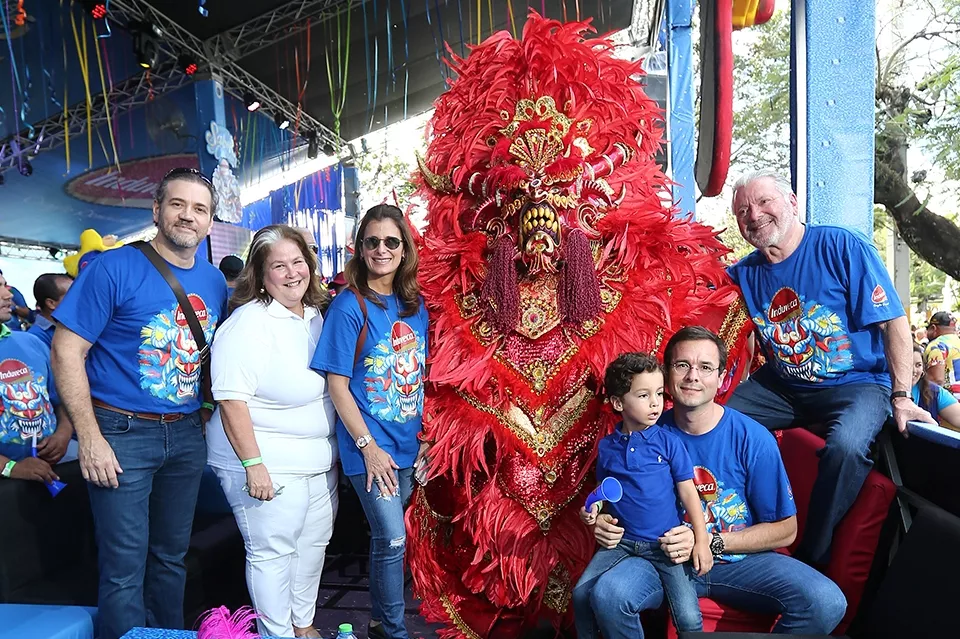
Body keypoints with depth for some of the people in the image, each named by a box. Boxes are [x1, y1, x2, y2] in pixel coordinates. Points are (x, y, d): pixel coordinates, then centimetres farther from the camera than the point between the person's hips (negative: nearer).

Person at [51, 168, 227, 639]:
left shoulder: (215, 283, 5)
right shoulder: (115, 268, -11)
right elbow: (66, 351, -12)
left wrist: (206, 414, 8)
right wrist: (91, 438, -15)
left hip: (186, 435, 5)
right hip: (122, 432, -5)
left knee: (172, 556, 18)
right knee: (124, 566, 2)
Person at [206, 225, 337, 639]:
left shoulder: (316, 315, 8)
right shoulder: (248, 324, -16)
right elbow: (231, 400, -20)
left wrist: (334, 448, 16)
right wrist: (253, 464, -23)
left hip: (320, 462, 8)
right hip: (268, 466, -8)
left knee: (313, 545, 17)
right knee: (272, 552, 1)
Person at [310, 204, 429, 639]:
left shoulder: (415, 305, 5)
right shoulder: (349, 306, -10)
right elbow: (337, 384, -11)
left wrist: (426, 436, 6)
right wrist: (368, 445, -14)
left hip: (408, 443, 5)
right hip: (370, 445, -5)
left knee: (388, 537, 17)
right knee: (392, 539, -2)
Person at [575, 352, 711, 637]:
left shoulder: (668, 442, -6)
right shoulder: (606, 446, 1)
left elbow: (688, 493, -3)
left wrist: (701, 541, -7)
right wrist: (593, 509, -6)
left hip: (665, 543, -2)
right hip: (621, 539, 3)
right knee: (581, 593, -4)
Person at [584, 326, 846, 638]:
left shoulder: (753, 438, -11)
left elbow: (785, 529, -5)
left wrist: (709, 542, -17)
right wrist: (604, 524, -17)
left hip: (740, 560, 1)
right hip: (664, 557, 0)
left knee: (827, 603, -24)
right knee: (606, 595, -30)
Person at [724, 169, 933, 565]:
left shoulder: (841, 247, -11)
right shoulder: (744, 273, 2)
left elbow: (893, 321, -11)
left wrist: (901, 396, -15)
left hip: (856, 384, -4)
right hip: (781, 387, 5)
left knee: (846, 446, -34)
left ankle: (812, 560, -13)